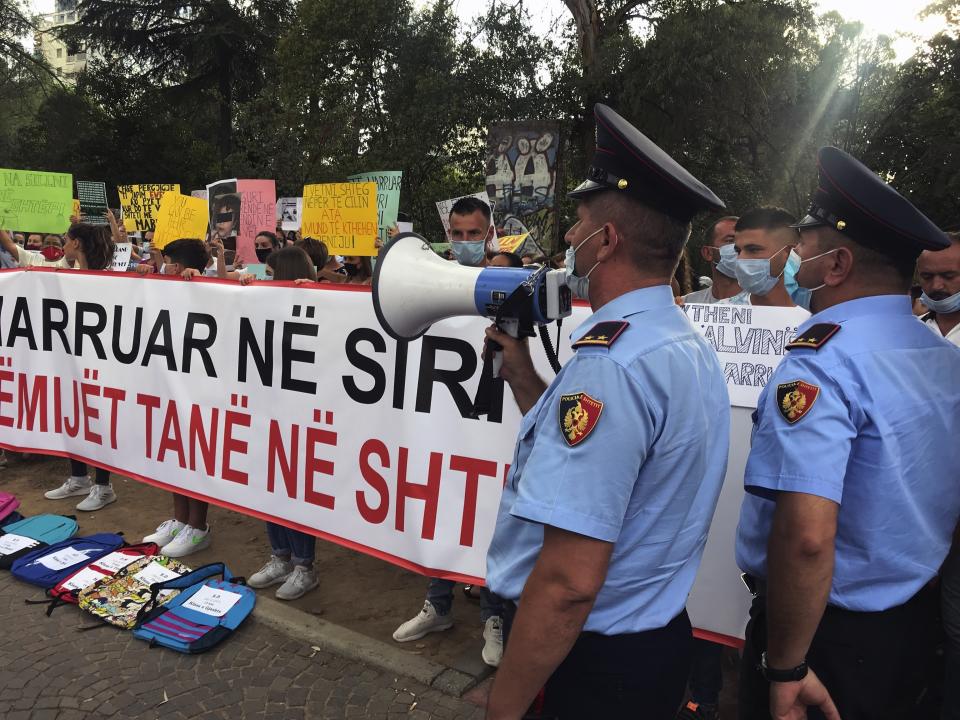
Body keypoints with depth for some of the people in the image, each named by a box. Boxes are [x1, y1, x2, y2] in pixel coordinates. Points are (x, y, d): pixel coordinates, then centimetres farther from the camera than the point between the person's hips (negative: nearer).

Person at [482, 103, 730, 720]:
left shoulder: (612, 361, -27)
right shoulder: (691, 349, 4)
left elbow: (569, 583, -30)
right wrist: (523, 376, 5)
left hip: (593, 665, -9)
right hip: (659, 632, 9)